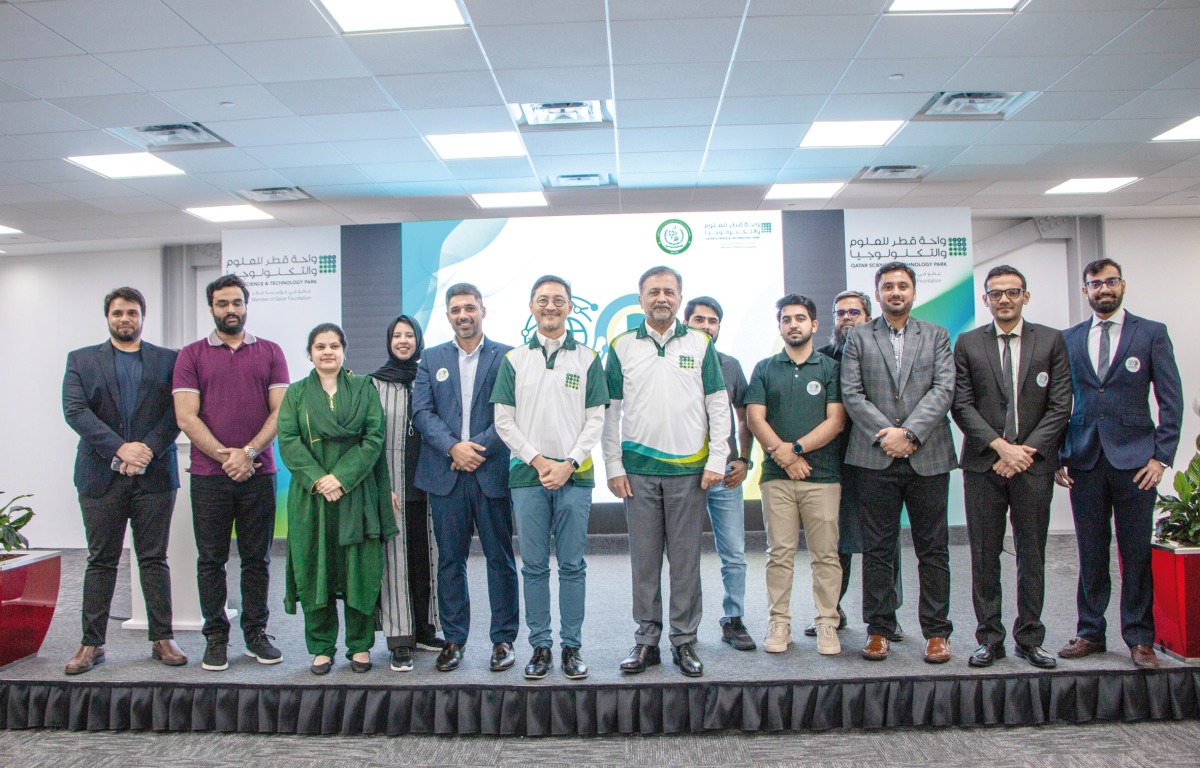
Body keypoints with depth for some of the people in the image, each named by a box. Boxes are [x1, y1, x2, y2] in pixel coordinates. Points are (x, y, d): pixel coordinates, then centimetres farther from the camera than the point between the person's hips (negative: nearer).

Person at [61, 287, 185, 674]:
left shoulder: (168, 360, 9)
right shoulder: (81, 360, 10)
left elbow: (177, 411, -1)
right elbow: (75, 411, -3)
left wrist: (148, 450, -14)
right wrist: (119, 449, -13)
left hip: (154, 474, 0)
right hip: (101, 476, 0)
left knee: (154, 559, 5)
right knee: (100, 561, 7)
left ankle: (162, 639, 12)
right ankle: (91, 643, 16)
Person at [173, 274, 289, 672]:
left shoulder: (270, 352, 8)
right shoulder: (191, 355, 6)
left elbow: (280, 411, 1)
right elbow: (186, 417, -2)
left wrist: (249, 453, -11)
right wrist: (225, 456, -10)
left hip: (258, 473, 1)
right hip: (209, 475, 0)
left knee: (257, 558, 7)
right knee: (211, 560, 6)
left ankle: (256, 633, 18)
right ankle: (215, 637, 17)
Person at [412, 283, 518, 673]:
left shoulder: (506, 357, 4)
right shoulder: (431, 359, 13)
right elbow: (422, 411, 3)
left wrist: (480, 449, -13)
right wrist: (453, 447, -12)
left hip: (492, 472, -2)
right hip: (445, 475, 2)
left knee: (500, 558, 4)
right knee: (449, 559, 8)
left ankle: (503, 639, 16)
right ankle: (453, 639, 19)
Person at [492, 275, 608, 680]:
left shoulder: (587, 359, 7)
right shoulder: (514, 359, 9)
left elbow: (595, 420, 2)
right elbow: (504, 421, 4)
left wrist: (568, 463, -9)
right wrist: (537, 460, -7)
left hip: (574, 475, 0)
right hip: (527, 474, 1)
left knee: (572, 565, 3)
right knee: (534, 566, 4)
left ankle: (571, 647, 13)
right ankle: (540, 646, 15)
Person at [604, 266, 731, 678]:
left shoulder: (700, 345, 7)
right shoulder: (622, 347, 6)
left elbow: (719, 407, 6)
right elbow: (610, 412, 6)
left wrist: (716, 461, -1)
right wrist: (614, 467, 0)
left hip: (689, 470, 0)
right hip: (638, 470, 0)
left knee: (686, 559, 5)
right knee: (644, 559, 6)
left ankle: (684, 640, 17)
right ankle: (646, 639, 18)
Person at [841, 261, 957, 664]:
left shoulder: (936, 336, 12)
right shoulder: (858, 338, 9)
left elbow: (943, 389, -1)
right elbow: (851, 393, 0)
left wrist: (909, 432, -13)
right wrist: (886, 434, -12)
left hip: (928, 457, 1)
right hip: (876, 458, -1)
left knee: (933, 549, 6)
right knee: (877, 549, 5)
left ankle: (936, 631, 16)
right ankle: (879, 629, 15)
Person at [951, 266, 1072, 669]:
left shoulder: (1051, 340, 6)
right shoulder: (967, 344, 6)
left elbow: (1060, 405, 0)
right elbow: (962, 405, -1)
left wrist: (1026, 451, -10)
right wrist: (1001, 447, -11)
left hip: (1034, 463, 0)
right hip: (983, 464, 0)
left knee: (1032, 555, 7)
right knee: (984, 556, 4)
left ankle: (1029, 639, 19)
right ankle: (990, 639, 14)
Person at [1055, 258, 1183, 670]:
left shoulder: (1151, 333, 4)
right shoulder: (1068, 339, 10)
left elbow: (1171, 399, 1)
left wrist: (1161, 457, -6)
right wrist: (1058, 457, 4)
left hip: (1134, 460, -2)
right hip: (1085, 461, 2)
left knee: (1137, 554, 3)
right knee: (1090, 554, 8)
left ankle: (1139, 639, 15)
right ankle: (1090, 633, 19)